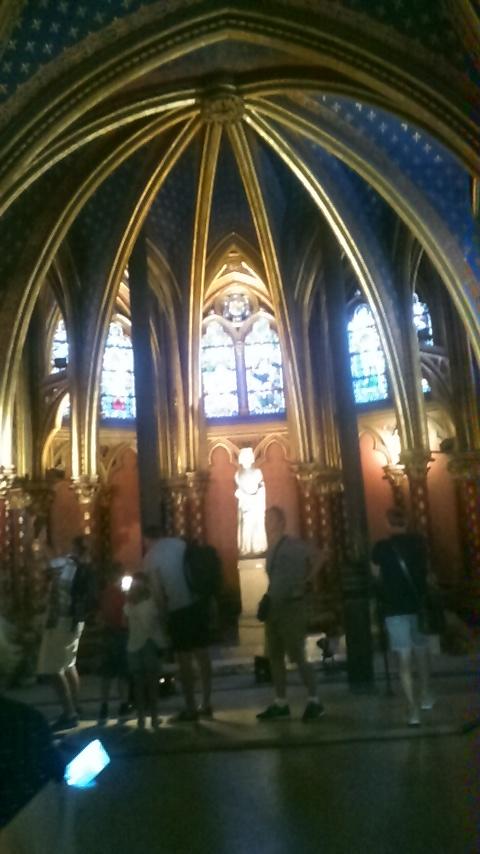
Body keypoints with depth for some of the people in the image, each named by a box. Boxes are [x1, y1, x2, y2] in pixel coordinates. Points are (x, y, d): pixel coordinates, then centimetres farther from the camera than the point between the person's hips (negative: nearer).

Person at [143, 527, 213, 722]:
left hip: (178, 609, -5)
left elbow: (157, 591, -8)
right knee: (202, 655, 12)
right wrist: (209, 600, 15)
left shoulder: (150, 557, -4)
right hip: (198, 603, 5)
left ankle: (191, 709, 10)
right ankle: (206, 704, 20)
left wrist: (164, 609, 9)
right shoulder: (180, 543, 9)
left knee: (184, 660, 5)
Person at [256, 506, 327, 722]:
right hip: (274, 607, 8)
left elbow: (320, 556, -20)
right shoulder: (271, 549, 11)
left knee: (297, 656, -4)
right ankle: (280, 704, 18)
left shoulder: (292, 545, -13)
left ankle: (314, 702, 7)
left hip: (291, 606, -8)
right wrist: (267, 602, 13)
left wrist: (306, 580, -14)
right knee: (275, 657, 10)